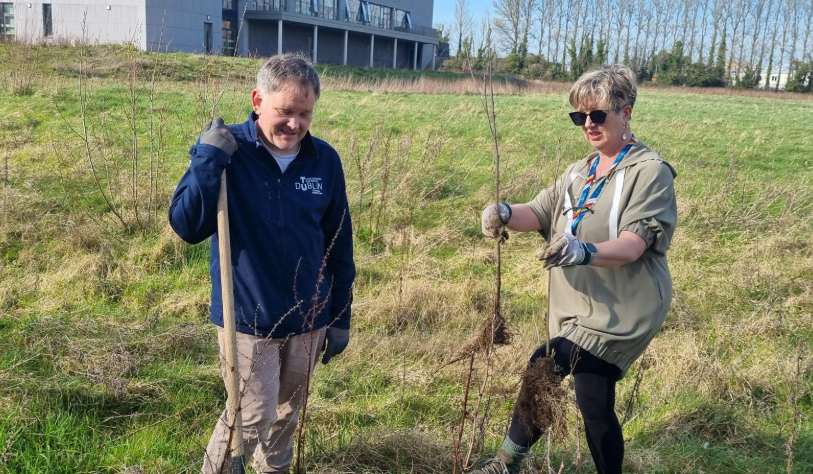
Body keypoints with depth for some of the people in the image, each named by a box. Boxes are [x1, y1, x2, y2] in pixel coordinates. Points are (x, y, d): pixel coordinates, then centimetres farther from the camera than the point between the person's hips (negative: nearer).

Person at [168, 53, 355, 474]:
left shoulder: (325, 161, -4)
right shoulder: (224, 149, -11)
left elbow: (340, 245, 4)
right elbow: (187, 227, -17)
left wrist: (340, 317, 7)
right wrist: (208, 158, -27)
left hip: (309, 319, 4)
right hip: (247, 318, -3)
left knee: (287, 413, 20)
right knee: (253, 417, 1)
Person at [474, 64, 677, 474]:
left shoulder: (650, 171, -9)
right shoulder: (579, 172, 15)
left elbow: (635, 242, -21)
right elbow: (541, 213, 4)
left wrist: (585, 251, -40)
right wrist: (506, 214, -19)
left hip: (620, 309, -8)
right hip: (580, 305, 8)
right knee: (593, 403, 14)